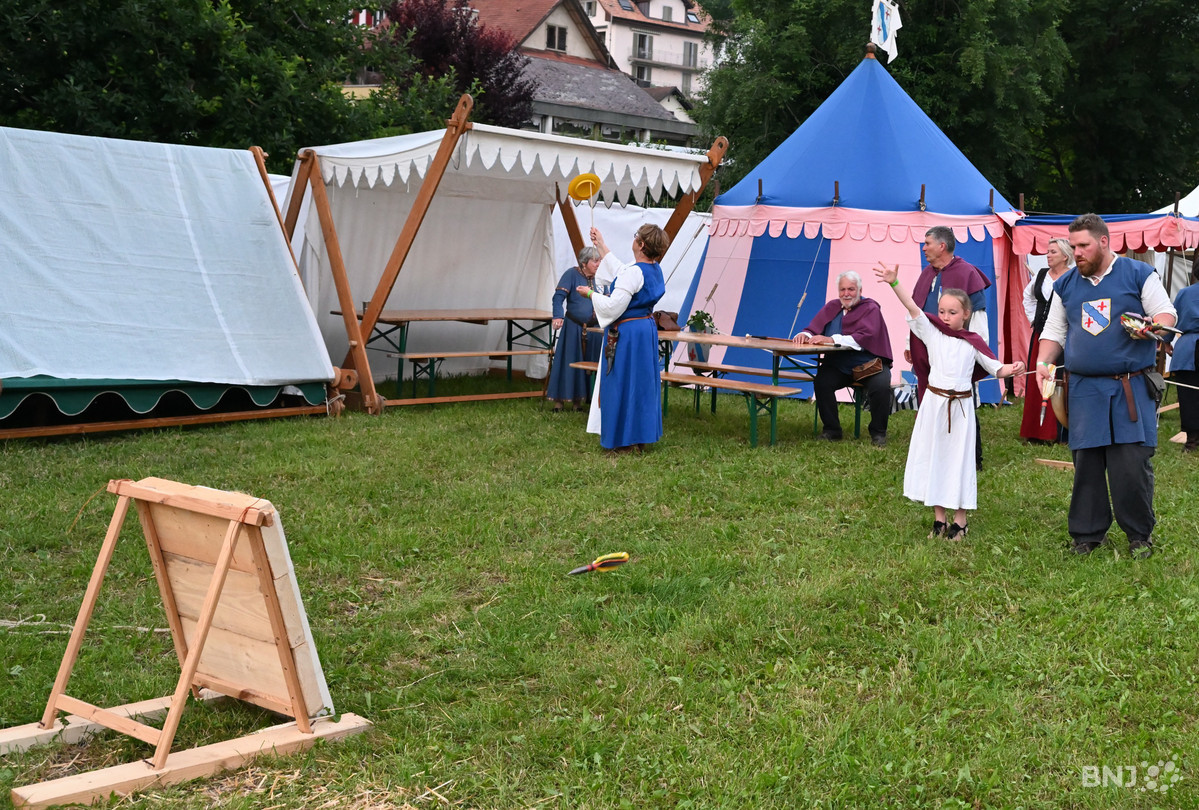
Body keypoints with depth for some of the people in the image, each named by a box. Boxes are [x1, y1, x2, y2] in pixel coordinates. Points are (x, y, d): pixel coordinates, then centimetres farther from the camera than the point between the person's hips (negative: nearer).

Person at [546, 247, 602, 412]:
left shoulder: (592, 278, 11)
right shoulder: (572, 274, -9)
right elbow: (559, 296, -18)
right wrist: (558, 316, -31)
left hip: (591, 329, 6)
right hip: (573, 326, -6)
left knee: (588, 363, 5)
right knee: (568, 362, -3)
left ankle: (579, 399, 13)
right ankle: (559, 399, 4)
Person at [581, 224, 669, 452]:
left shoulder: (634, 273, -22)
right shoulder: (655, 270, 6)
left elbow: (613, 307, -22)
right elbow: (619, 271, 21)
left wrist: (590, 293, -6)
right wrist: (601, 245, 29)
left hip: (626, 334, -9)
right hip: (647, 329, 9)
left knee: (622, 383, 1)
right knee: (642, 382, 15)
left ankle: (622, 438, 8)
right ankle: (641, 436, 21)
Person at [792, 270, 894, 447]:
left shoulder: (870, 308, -2)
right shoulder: (831, 308, 13)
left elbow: (865, 338, -19)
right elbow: (814, 329, 8)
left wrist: (832, 339, -29)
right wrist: (805, 335, -19)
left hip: (868, 364, -3)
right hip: (838, 365, 3)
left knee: (881, 386, -31)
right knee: (822, 382, -27)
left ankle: (878, 433, -7)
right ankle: (831, 430, -8)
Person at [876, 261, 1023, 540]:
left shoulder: (973, 343, 2)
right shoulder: (932, 334, 0)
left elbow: (994, 367, 8)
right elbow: (913, 308, -12)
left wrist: (1012, 369, -13)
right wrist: (894, 283, -24)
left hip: (961, 405, -1)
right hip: (934, 402, 1)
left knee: (960, 459, 5)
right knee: (932, 457, 5)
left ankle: (960, 521, 16)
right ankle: (939, 518, 17)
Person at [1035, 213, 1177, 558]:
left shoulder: (1139, 274, 3)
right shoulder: (1066, 285, 14)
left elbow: (1166, 313, 2)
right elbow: (1054, 331, 18)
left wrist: (1150, 327, -20)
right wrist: (1043, 362, 1)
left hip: (1131, 388, -3)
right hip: (1085, 390, 3)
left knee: (1133, 463, -5)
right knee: (1086, 464, 2)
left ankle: (1140, 535, 10)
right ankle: (1087, 533, 14)